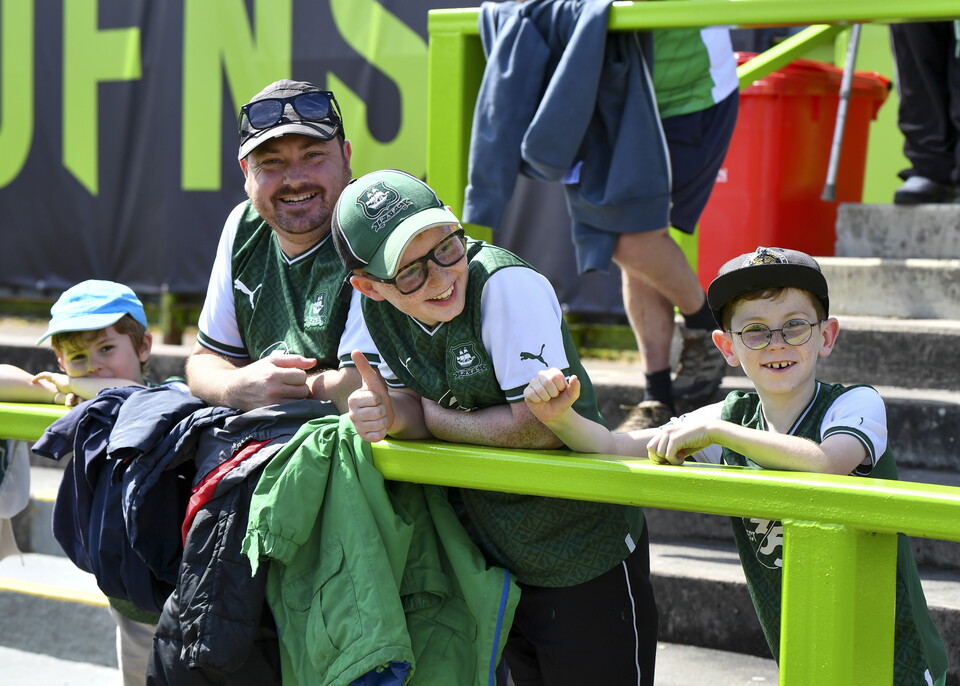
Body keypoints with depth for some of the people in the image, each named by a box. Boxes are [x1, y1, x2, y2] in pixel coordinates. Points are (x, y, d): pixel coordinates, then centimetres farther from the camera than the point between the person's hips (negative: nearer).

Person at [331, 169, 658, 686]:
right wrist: (387, 414, -21)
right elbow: (413, 400, 2)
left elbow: (540, 425, -27)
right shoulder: (377, 308, -6)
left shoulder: (507, 285, -26)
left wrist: (432, 418, -16)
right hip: (494, 558, 6)